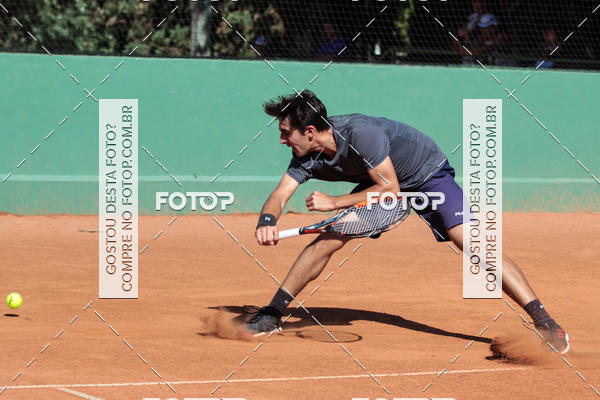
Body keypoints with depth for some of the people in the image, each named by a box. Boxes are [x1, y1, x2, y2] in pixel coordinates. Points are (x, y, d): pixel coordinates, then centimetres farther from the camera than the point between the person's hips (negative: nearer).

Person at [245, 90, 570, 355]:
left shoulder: (360, 133, -36)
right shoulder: (307, 157, -14)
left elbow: (389, 188, -31)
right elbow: (280, 195, -18)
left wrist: (335, 202, -31)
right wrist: (267, 221, -41)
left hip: (430, 175, -7)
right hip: (380, 183, 7)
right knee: (327, 240, -6)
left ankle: (544, 321, -27)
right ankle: (272, 314, 6)